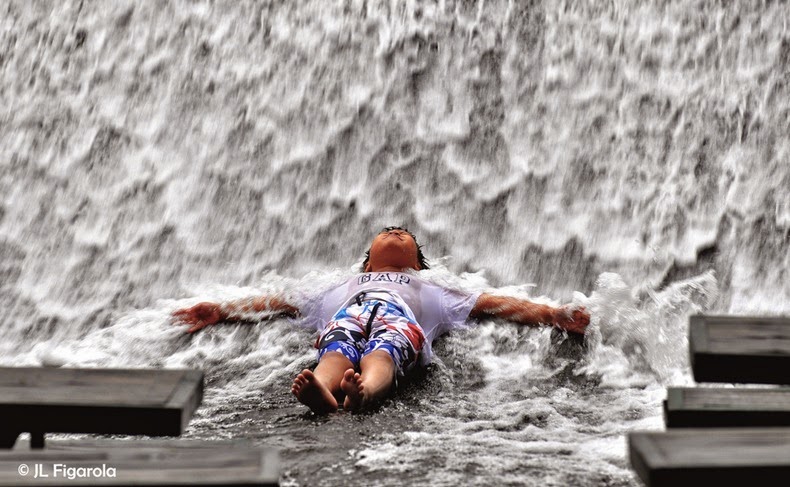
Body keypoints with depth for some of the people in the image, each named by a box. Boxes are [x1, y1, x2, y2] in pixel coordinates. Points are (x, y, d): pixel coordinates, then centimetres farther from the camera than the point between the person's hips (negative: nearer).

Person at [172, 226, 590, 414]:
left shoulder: (431, 290, 45)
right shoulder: (343, 286, 47)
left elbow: (492, 303, 32)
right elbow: (278, 303, 38)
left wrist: (553, 315, 19)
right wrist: (219, 312, 28)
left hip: (401, 317, 0)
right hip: (349, 311, 1)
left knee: (380, 354, -37)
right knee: (337, 352, -37)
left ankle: (363, 392, -69)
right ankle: (321, 393, -68)